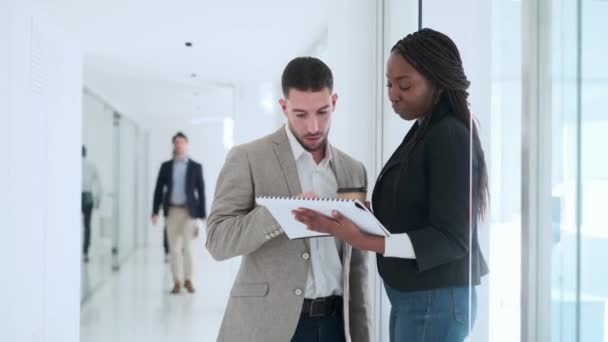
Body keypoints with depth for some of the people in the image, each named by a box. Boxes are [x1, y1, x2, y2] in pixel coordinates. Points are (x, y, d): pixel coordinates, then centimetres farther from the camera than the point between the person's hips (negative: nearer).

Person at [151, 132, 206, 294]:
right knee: (174, 249, 3)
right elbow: (159, 189, 6)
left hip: (189, 211, -2)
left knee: (187, 247, -2)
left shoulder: (196, 167, 2)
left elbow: (201, 191, 1)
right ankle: (177, 282, 8)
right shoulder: (166, 166, 6)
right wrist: (155, 212, -3)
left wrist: (202, 215, -4)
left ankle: (188, 280, 12)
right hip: (172, 211, 2)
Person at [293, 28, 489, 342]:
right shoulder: (423, 132, 10)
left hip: (435, 301, -9)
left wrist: (364, 242, -27)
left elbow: (450, 239, -20)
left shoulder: (451, 137, -16)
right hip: (411, 297, 9)